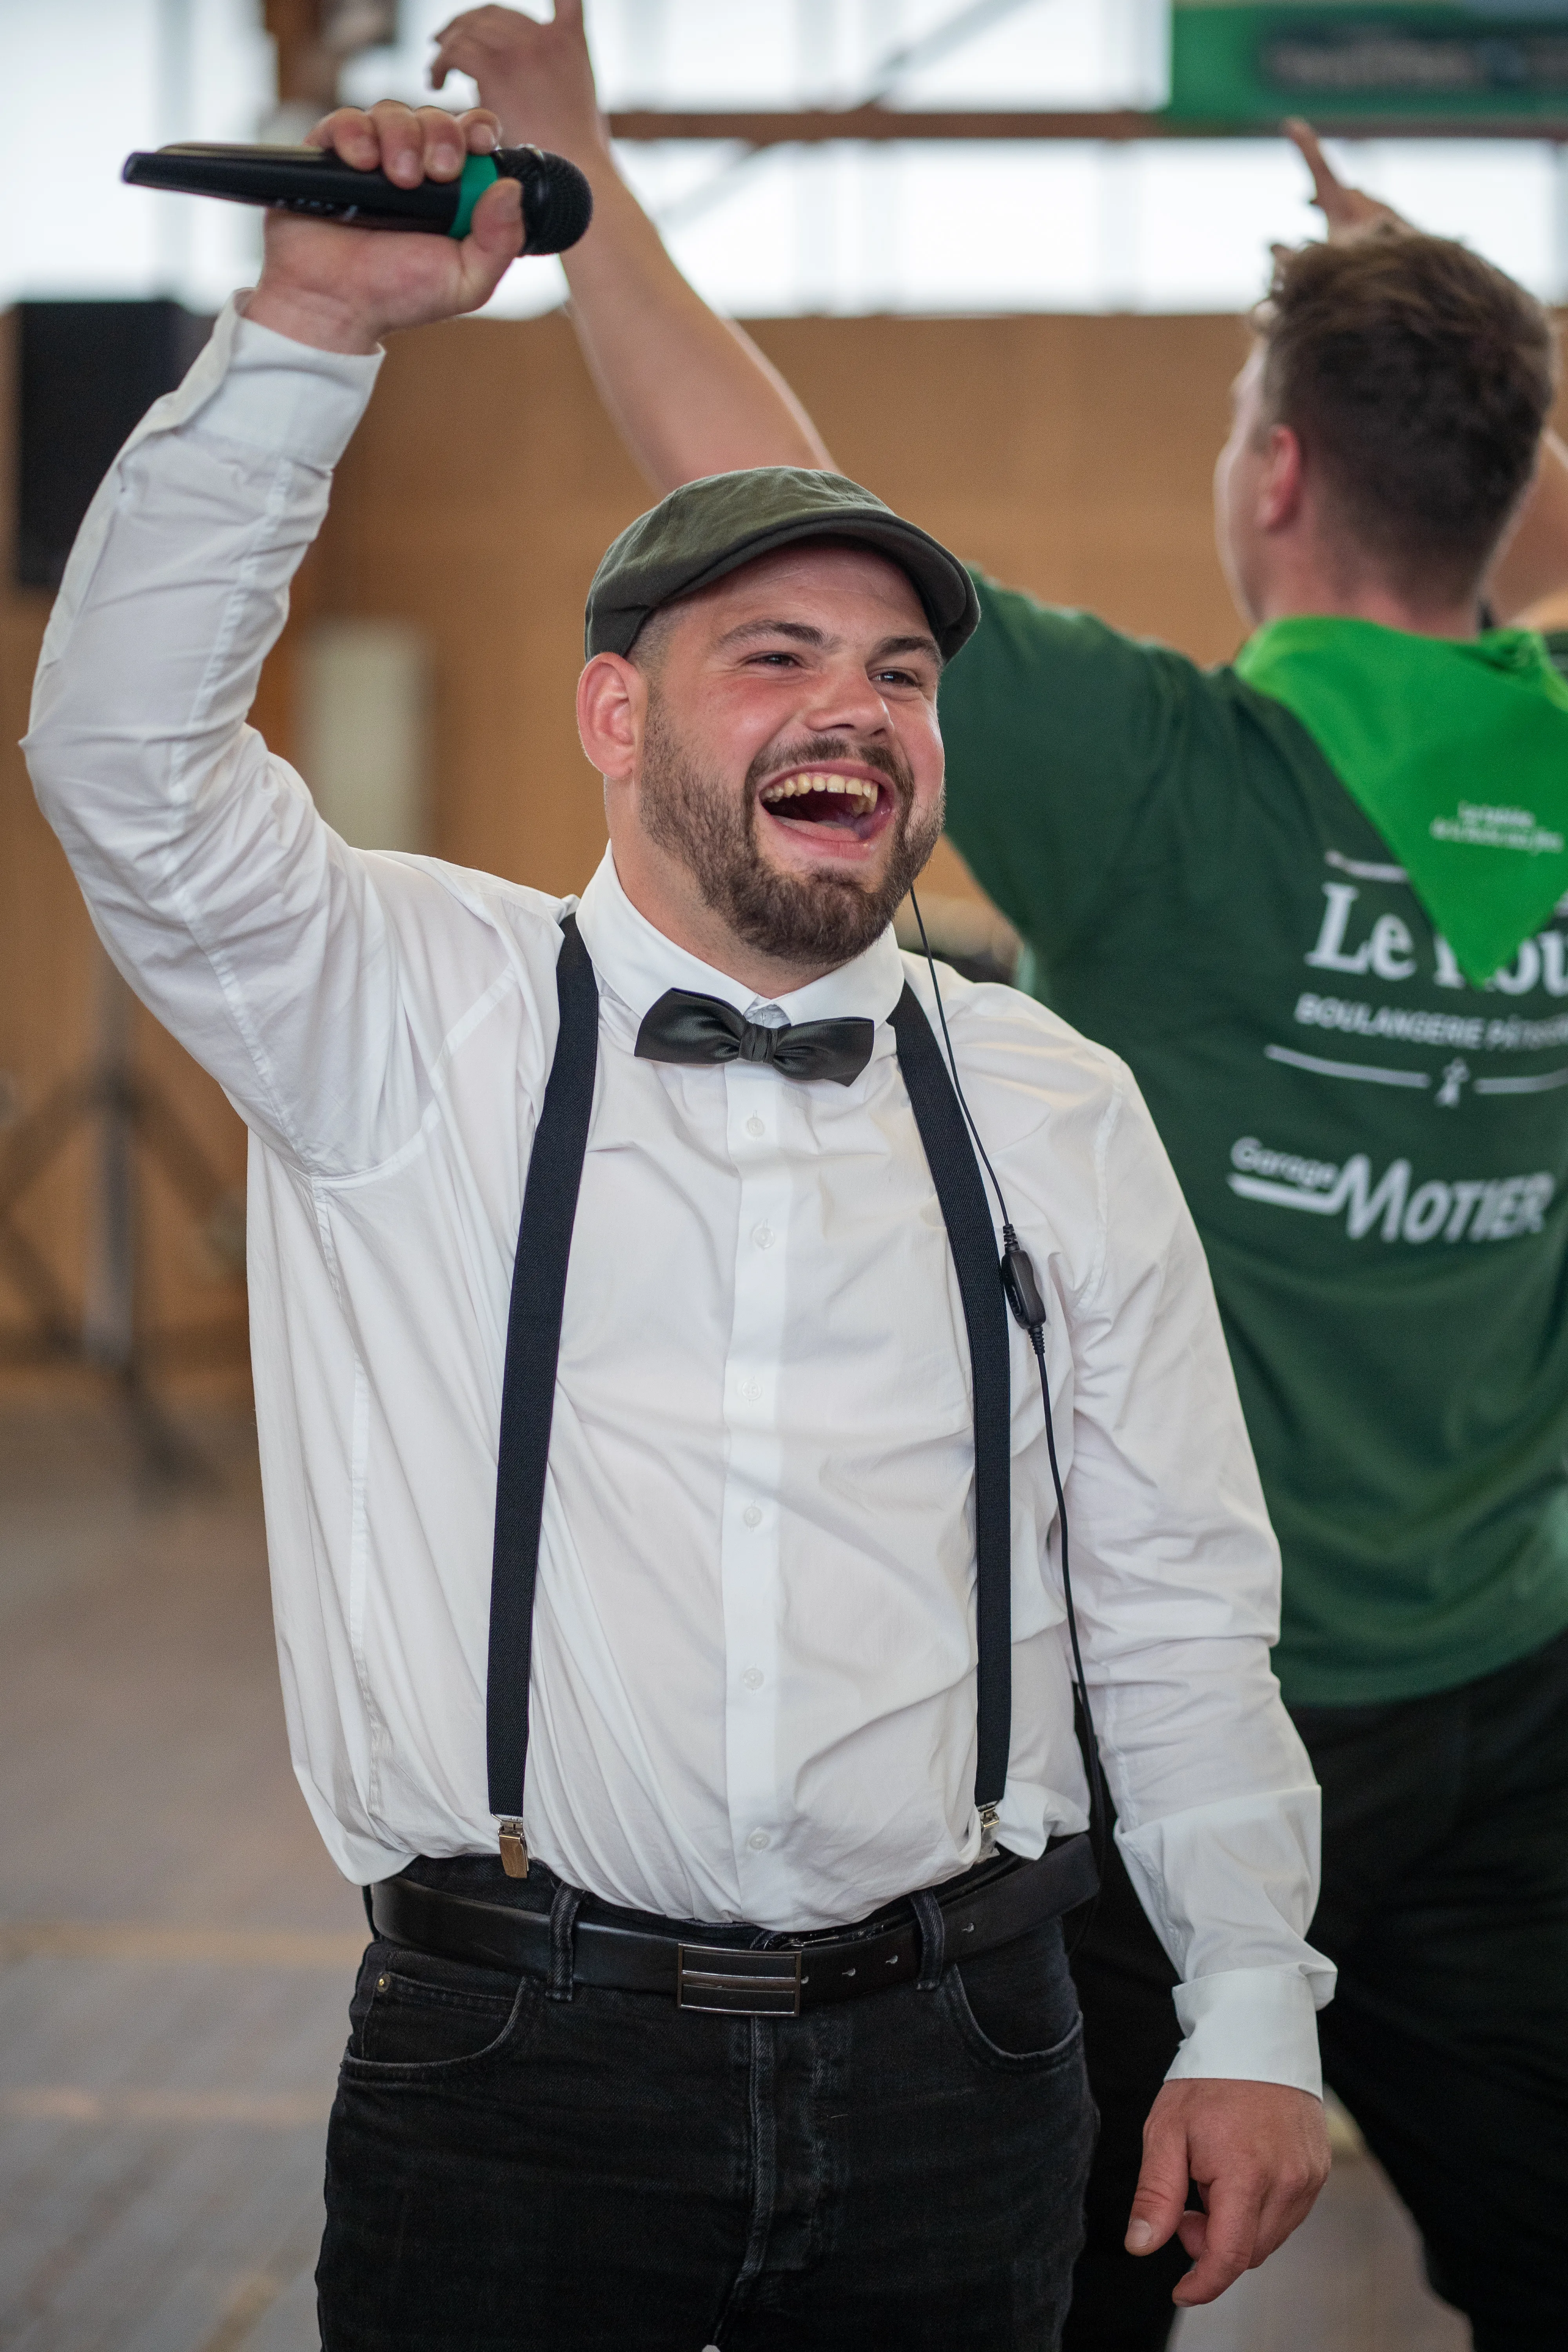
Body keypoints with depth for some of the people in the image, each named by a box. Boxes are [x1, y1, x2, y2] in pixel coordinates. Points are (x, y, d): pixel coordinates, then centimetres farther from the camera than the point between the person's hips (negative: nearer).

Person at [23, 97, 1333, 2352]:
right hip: (515, 2058, -2)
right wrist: (311, 330, -21)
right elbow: (129, 758, -13)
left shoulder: (1054, 1112, 8)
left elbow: (1177, 1599, 9)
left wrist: (1253, 2023, 5)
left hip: (952, 2066, 2)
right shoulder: (413, 1020, 2)